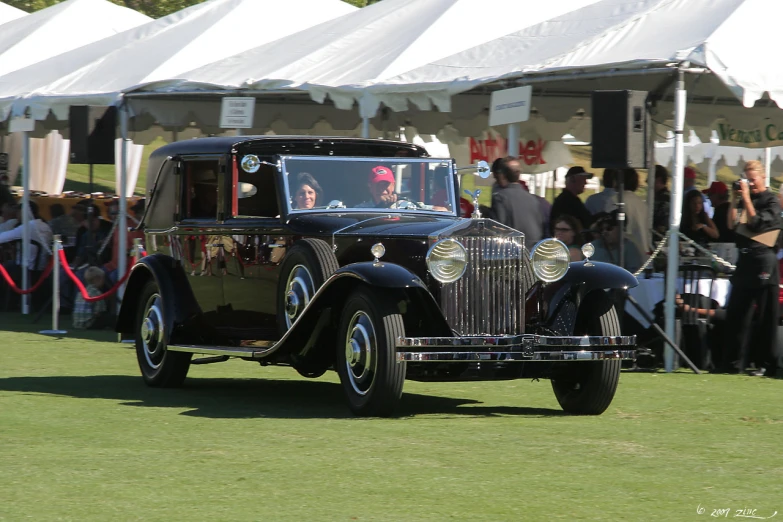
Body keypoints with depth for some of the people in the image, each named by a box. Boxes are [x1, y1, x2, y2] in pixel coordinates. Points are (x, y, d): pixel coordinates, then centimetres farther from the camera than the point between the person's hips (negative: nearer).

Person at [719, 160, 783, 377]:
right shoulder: (745, 199, 14)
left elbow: (756, 223, -16)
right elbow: (732, 225, 9)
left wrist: (746, 198, -13)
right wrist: (734, 201, -1)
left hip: (764, 262, -7)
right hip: (744, 260, 7)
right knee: (736, 313, 7)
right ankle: (733, 361, 12)